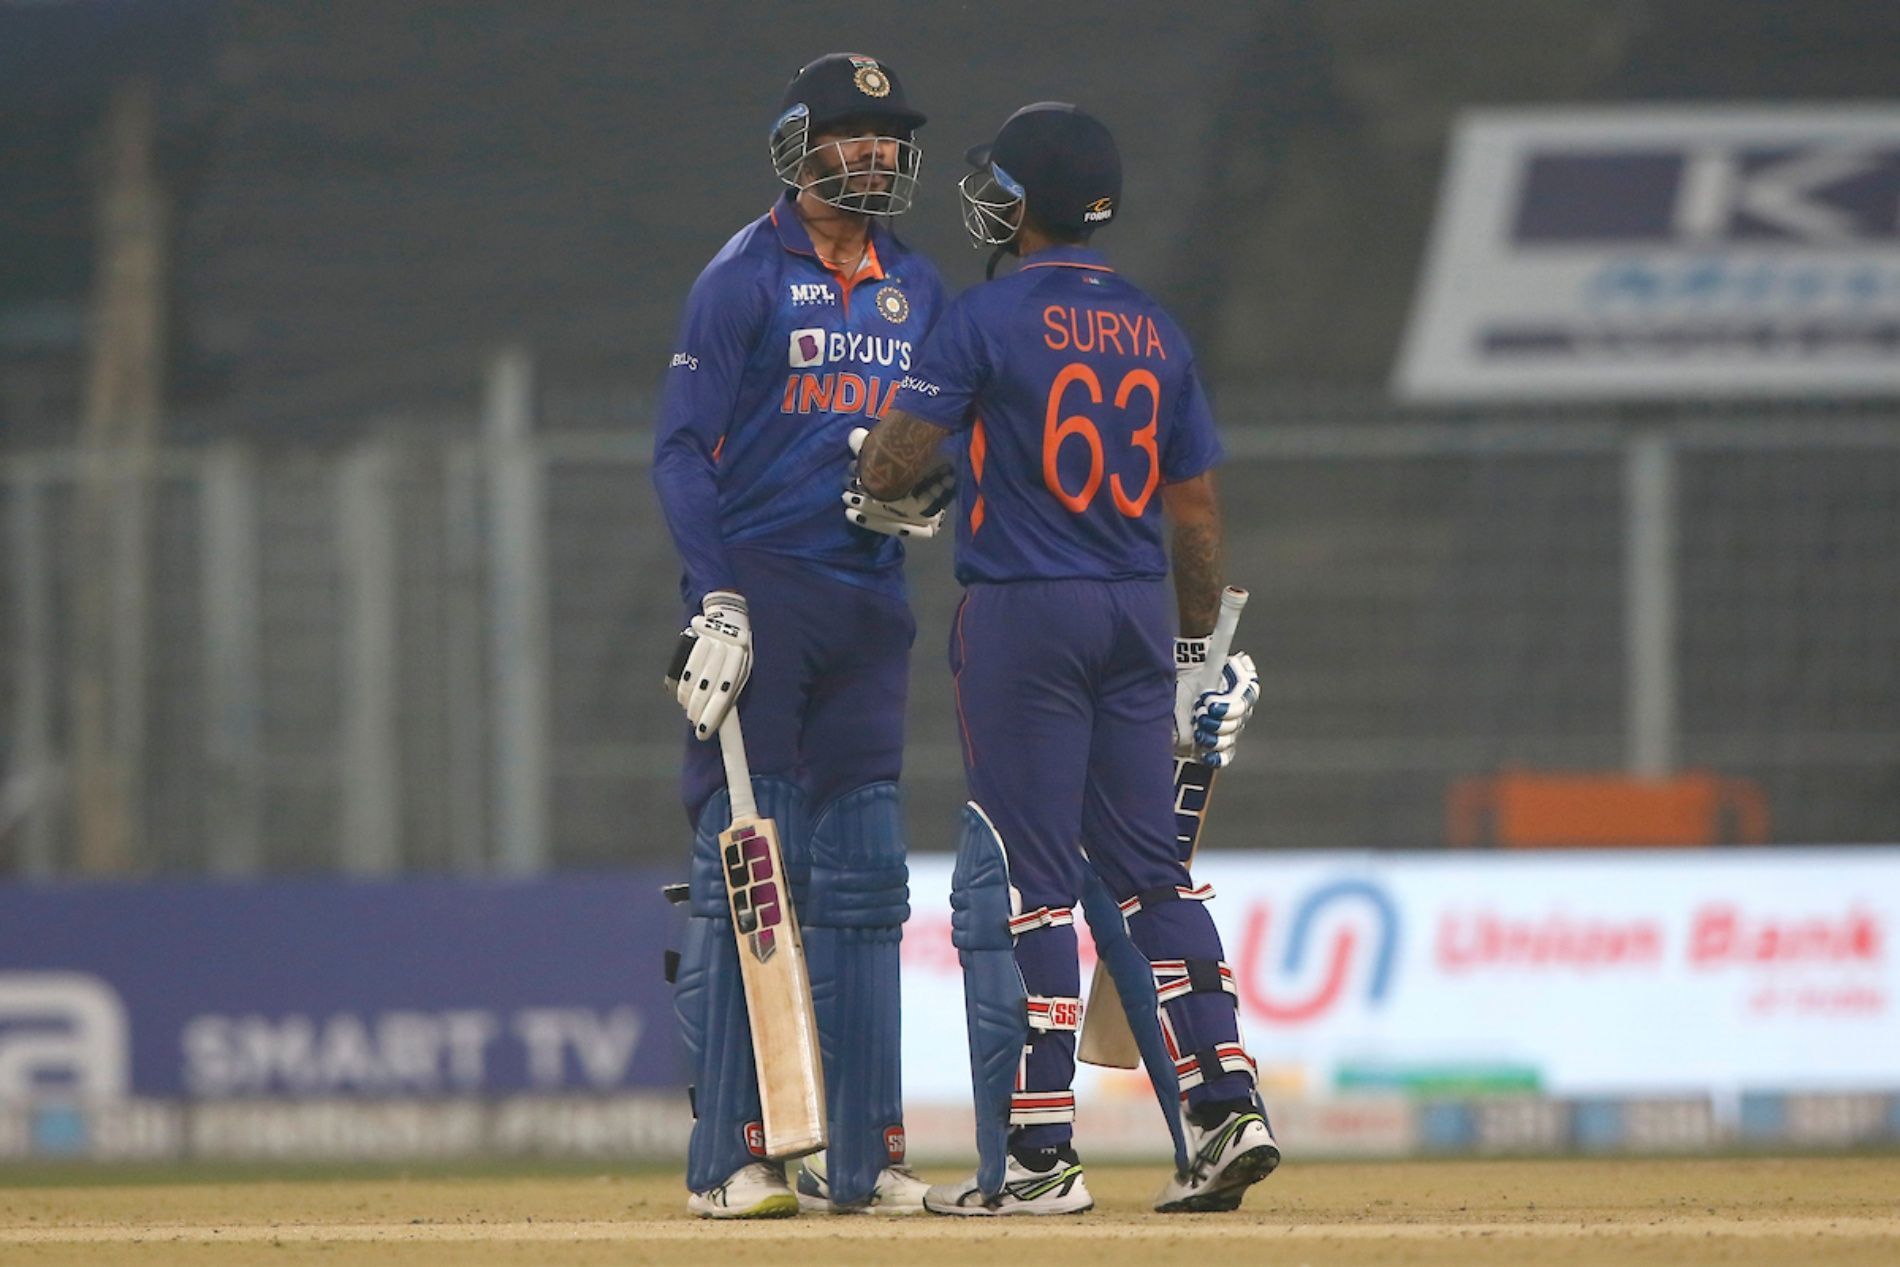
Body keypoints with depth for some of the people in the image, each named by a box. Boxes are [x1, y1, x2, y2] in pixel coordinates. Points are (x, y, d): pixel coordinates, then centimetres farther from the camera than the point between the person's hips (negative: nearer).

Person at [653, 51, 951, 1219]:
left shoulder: (918, 290, 13)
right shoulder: (744, 278, -4)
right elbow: (682, 448, -8)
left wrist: (927, 498, -5)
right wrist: (717, 598, -18)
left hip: (870, 597, 6)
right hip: (760, 587, -6)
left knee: (862, 884, 6)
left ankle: (860, 1155, 9)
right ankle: (733, 1156, -8)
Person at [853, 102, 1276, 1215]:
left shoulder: (987, 320, -9)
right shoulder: (1154, 329, 9)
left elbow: (893, 470, -11)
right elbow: (1198, 508, 12)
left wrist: (875, 466, 13)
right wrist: (1200, 650, 20)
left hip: (1023, 619, -5)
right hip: (1138, 618, 5)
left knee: (1026, 878, -3)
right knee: (1149, 867, 11)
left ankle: (1041, 1155, -4)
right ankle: (1225, 1103, 1)